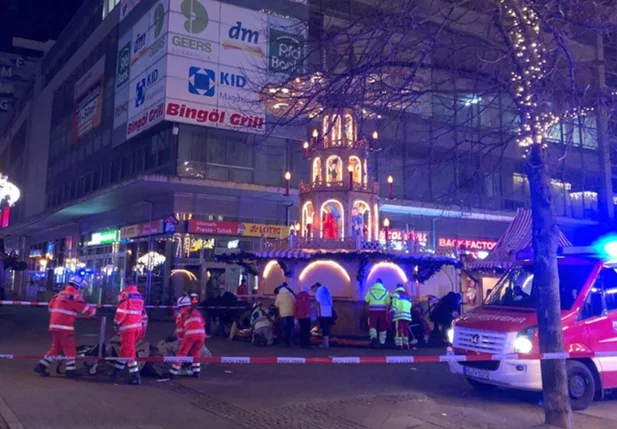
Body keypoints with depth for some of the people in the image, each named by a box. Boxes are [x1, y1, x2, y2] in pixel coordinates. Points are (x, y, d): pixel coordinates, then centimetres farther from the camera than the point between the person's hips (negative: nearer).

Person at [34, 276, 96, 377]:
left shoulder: (59, 295, 15)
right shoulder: (74, 296, -9)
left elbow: (51, 307, 23)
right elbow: (86, 309, -9)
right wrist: (93, 311, 11)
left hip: (54, 325, 8)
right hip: (65, 327, -8)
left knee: (55, 347, 18)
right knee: (70, 348, 1)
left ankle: (41, 366, 16)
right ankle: (71, 370, 3)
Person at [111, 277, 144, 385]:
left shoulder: (125, 294, -6)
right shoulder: (139, 295, 17)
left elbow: (121, 310, -15)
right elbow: (142, 312, 19)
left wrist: (116, 323, -3)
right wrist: (143, 325, 23)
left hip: (127, 326, -8)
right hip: (138, 326, 8)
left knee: (129, 351, -6)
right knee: (125, 349, 19)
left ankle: (135, 377, -9)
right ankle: (116, 372, 27)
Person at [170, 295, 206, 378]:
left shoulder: (181, 314, 18)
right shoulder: (196, 312, 31)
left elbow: (179, 329, 15)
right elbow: (203, 323, 27)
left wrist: (181, 339, 26)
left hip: (190, 333, -4)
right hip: (201, 333, 4)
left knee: (181, 353, 6)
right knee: (196, 352, 25)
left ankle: (173, 373, 6)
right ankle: (196, 372, 20)